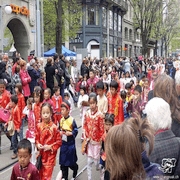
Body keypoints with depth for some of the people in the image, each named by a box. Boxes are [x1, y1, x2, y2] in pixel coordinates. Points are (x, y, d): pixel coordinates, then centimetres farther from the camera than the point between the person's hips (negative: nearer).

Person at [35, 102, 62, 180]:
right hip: (41, 153, 4)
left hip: (50, 154, -4)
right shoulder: (39, 126, -3)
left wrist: (50, 147, -16)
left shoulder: (54, 127, -14)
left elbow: (59, 141, -8)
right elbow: (36, 138, 10)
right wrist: (38, 144, -8)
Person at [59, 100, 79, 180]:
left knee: (71, 161, 6)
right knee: (63, 161, 9)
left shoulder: (72, 120, -15)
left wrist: (70, 133, -27)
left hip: (70, 143, -5)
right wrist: (59, 132, -8)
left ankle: (74, 173, 36)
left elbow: (76, 131, -11)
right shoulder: (61, 120, 2)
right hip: (63, 143, 5)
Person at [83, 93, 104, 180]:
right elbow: (85, 126, 7)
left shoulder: (99, 115, -13)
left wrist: (98, 140, -7)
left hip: (96, 141, -3)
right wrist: (86, 137, 0)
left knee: (96, 161, 5)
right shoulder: (87, 114, -1)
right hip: (89, 141, 3)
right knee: (89, 161, 7)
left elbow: (102, 129, -9)